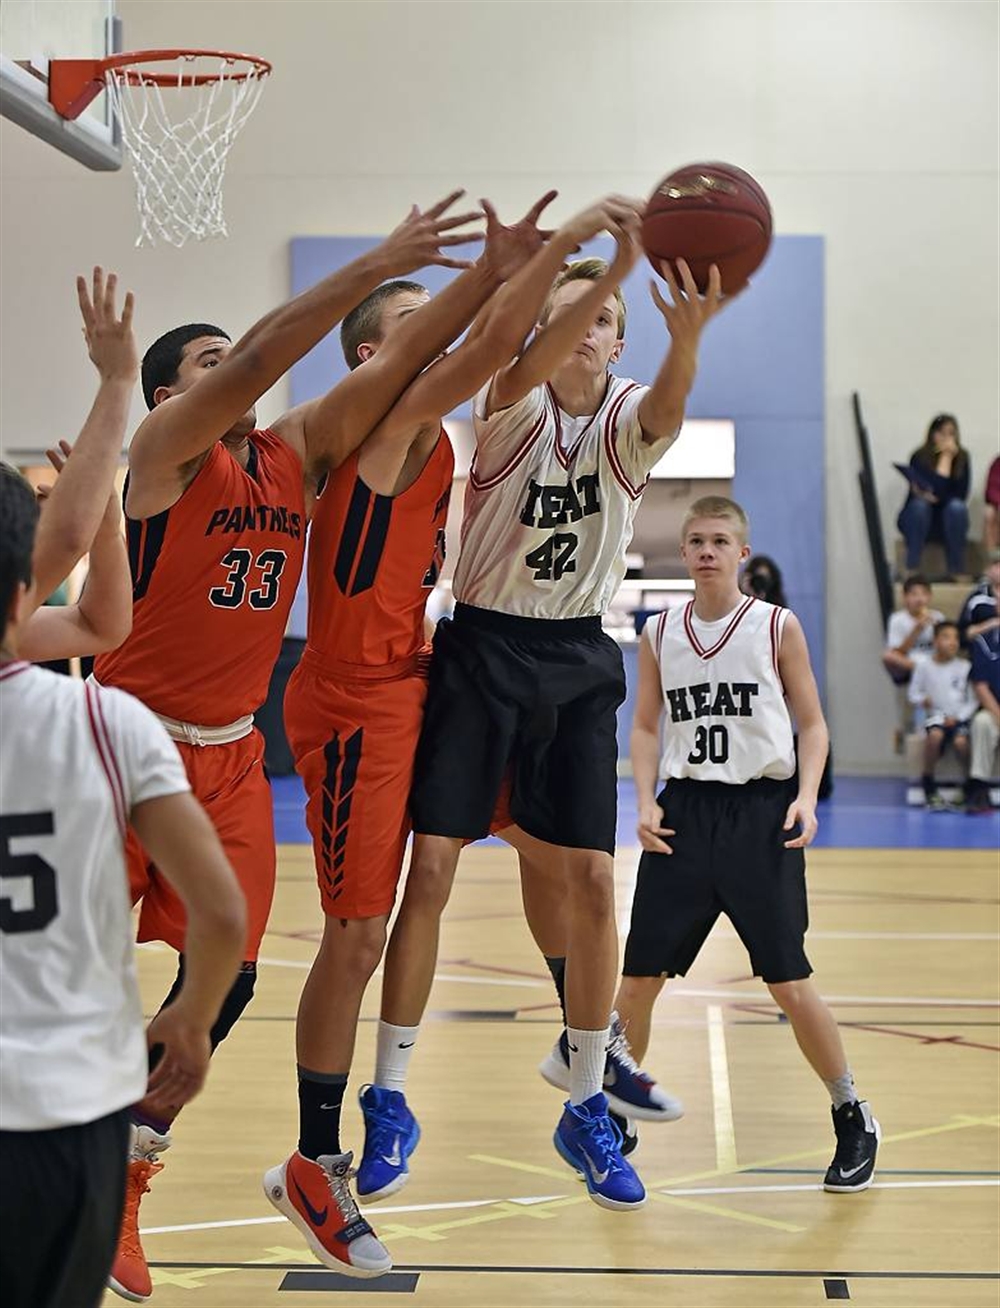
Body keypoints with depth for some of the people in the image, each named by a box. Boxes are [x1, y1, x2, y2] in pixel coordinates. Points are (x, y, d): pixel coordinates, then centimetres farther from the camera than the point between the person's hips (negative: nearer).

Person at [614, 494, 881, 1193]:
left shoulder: (777, 627, -1)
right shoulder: (659, 635, 7)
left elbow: (812, 723, 4)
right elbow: (647, 727, 13)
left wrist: (806, 797, -11)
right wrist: (646, 802, -2)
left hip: (760, 811, -3)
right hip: (684, 812, 3)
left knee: (789, 982, -3)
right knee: (638, 978, 1)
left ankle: (853, 1118, 16)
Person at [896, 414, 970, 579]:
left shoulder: (962, 457, -6)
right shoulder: (920, 457, -15)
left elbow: (961, 495, -14)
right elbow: (938, 490, -28)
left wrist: (930, 494, -21)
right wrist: (946, 457, -25)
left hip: (948, 522, 2)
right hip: (919, 520, -2)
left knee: (957, 506, -29)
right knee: (919, 504, -32)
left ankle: (956, 572, -26)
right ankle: (911, 570, -32)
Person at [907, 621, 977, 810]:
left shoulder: (964, 667, 0)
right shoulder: (925, 667, 1)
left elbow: (972, 700, 2)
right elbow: (913, 693, 10)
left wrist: (958, 718, -10)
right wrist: (922, 700, -11)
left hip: (960, 718, 0)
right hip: (937, 716, 0)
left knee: (960, 741, -31)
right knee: (935, 735, -33)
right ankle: (929, 788, -17)